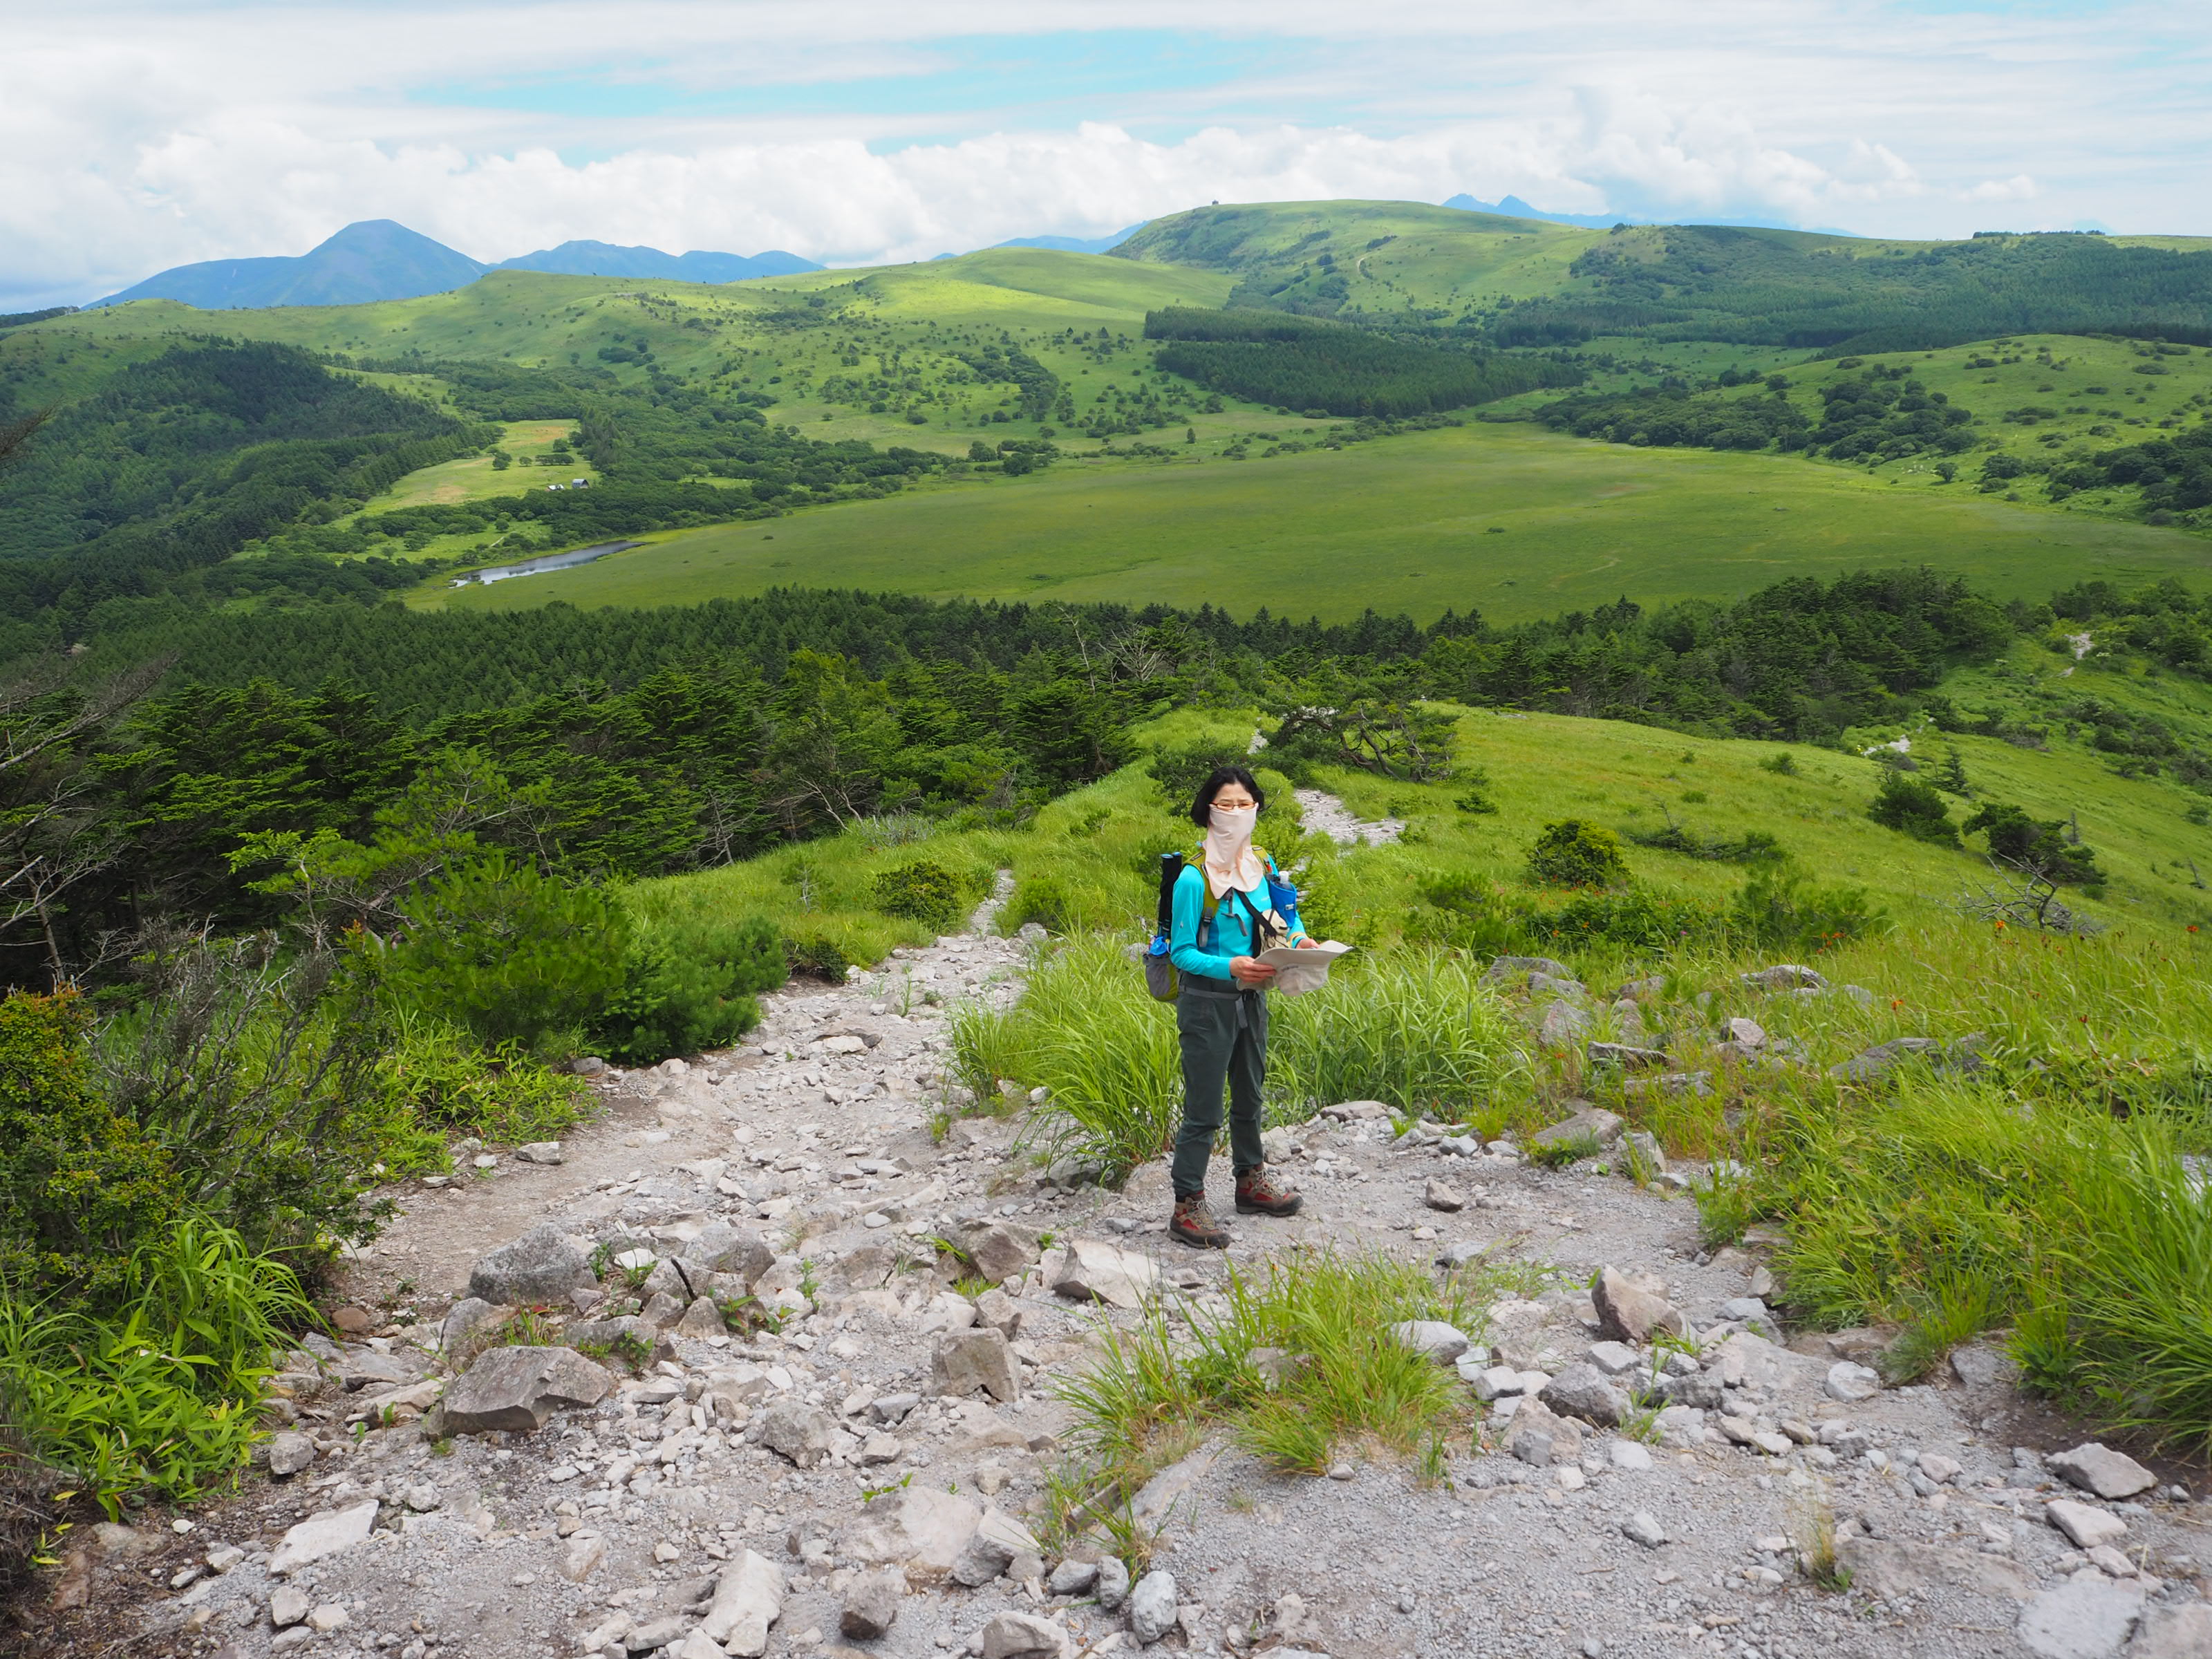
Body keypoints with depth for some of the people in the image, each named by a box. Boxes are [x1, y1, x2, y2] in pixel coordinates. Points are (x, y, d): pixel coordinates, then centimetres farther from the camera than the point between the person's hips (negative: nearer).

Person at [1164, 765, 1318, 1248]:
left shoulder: (1262, 865, 1)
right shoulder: (1194, 879, -19)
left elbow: (1286, 914, 15)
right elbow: (1181, 952, -17)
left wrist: (1298, 937, -7)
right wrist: (1229, 967, -31)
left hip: (1252, 996, 7)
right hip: (1207, 1002, -7)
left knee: (1249, 1095, 23)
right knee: (1203, 1110, -1)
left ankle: (1252, 1181, 41)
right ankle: (1187, 1207, 10)